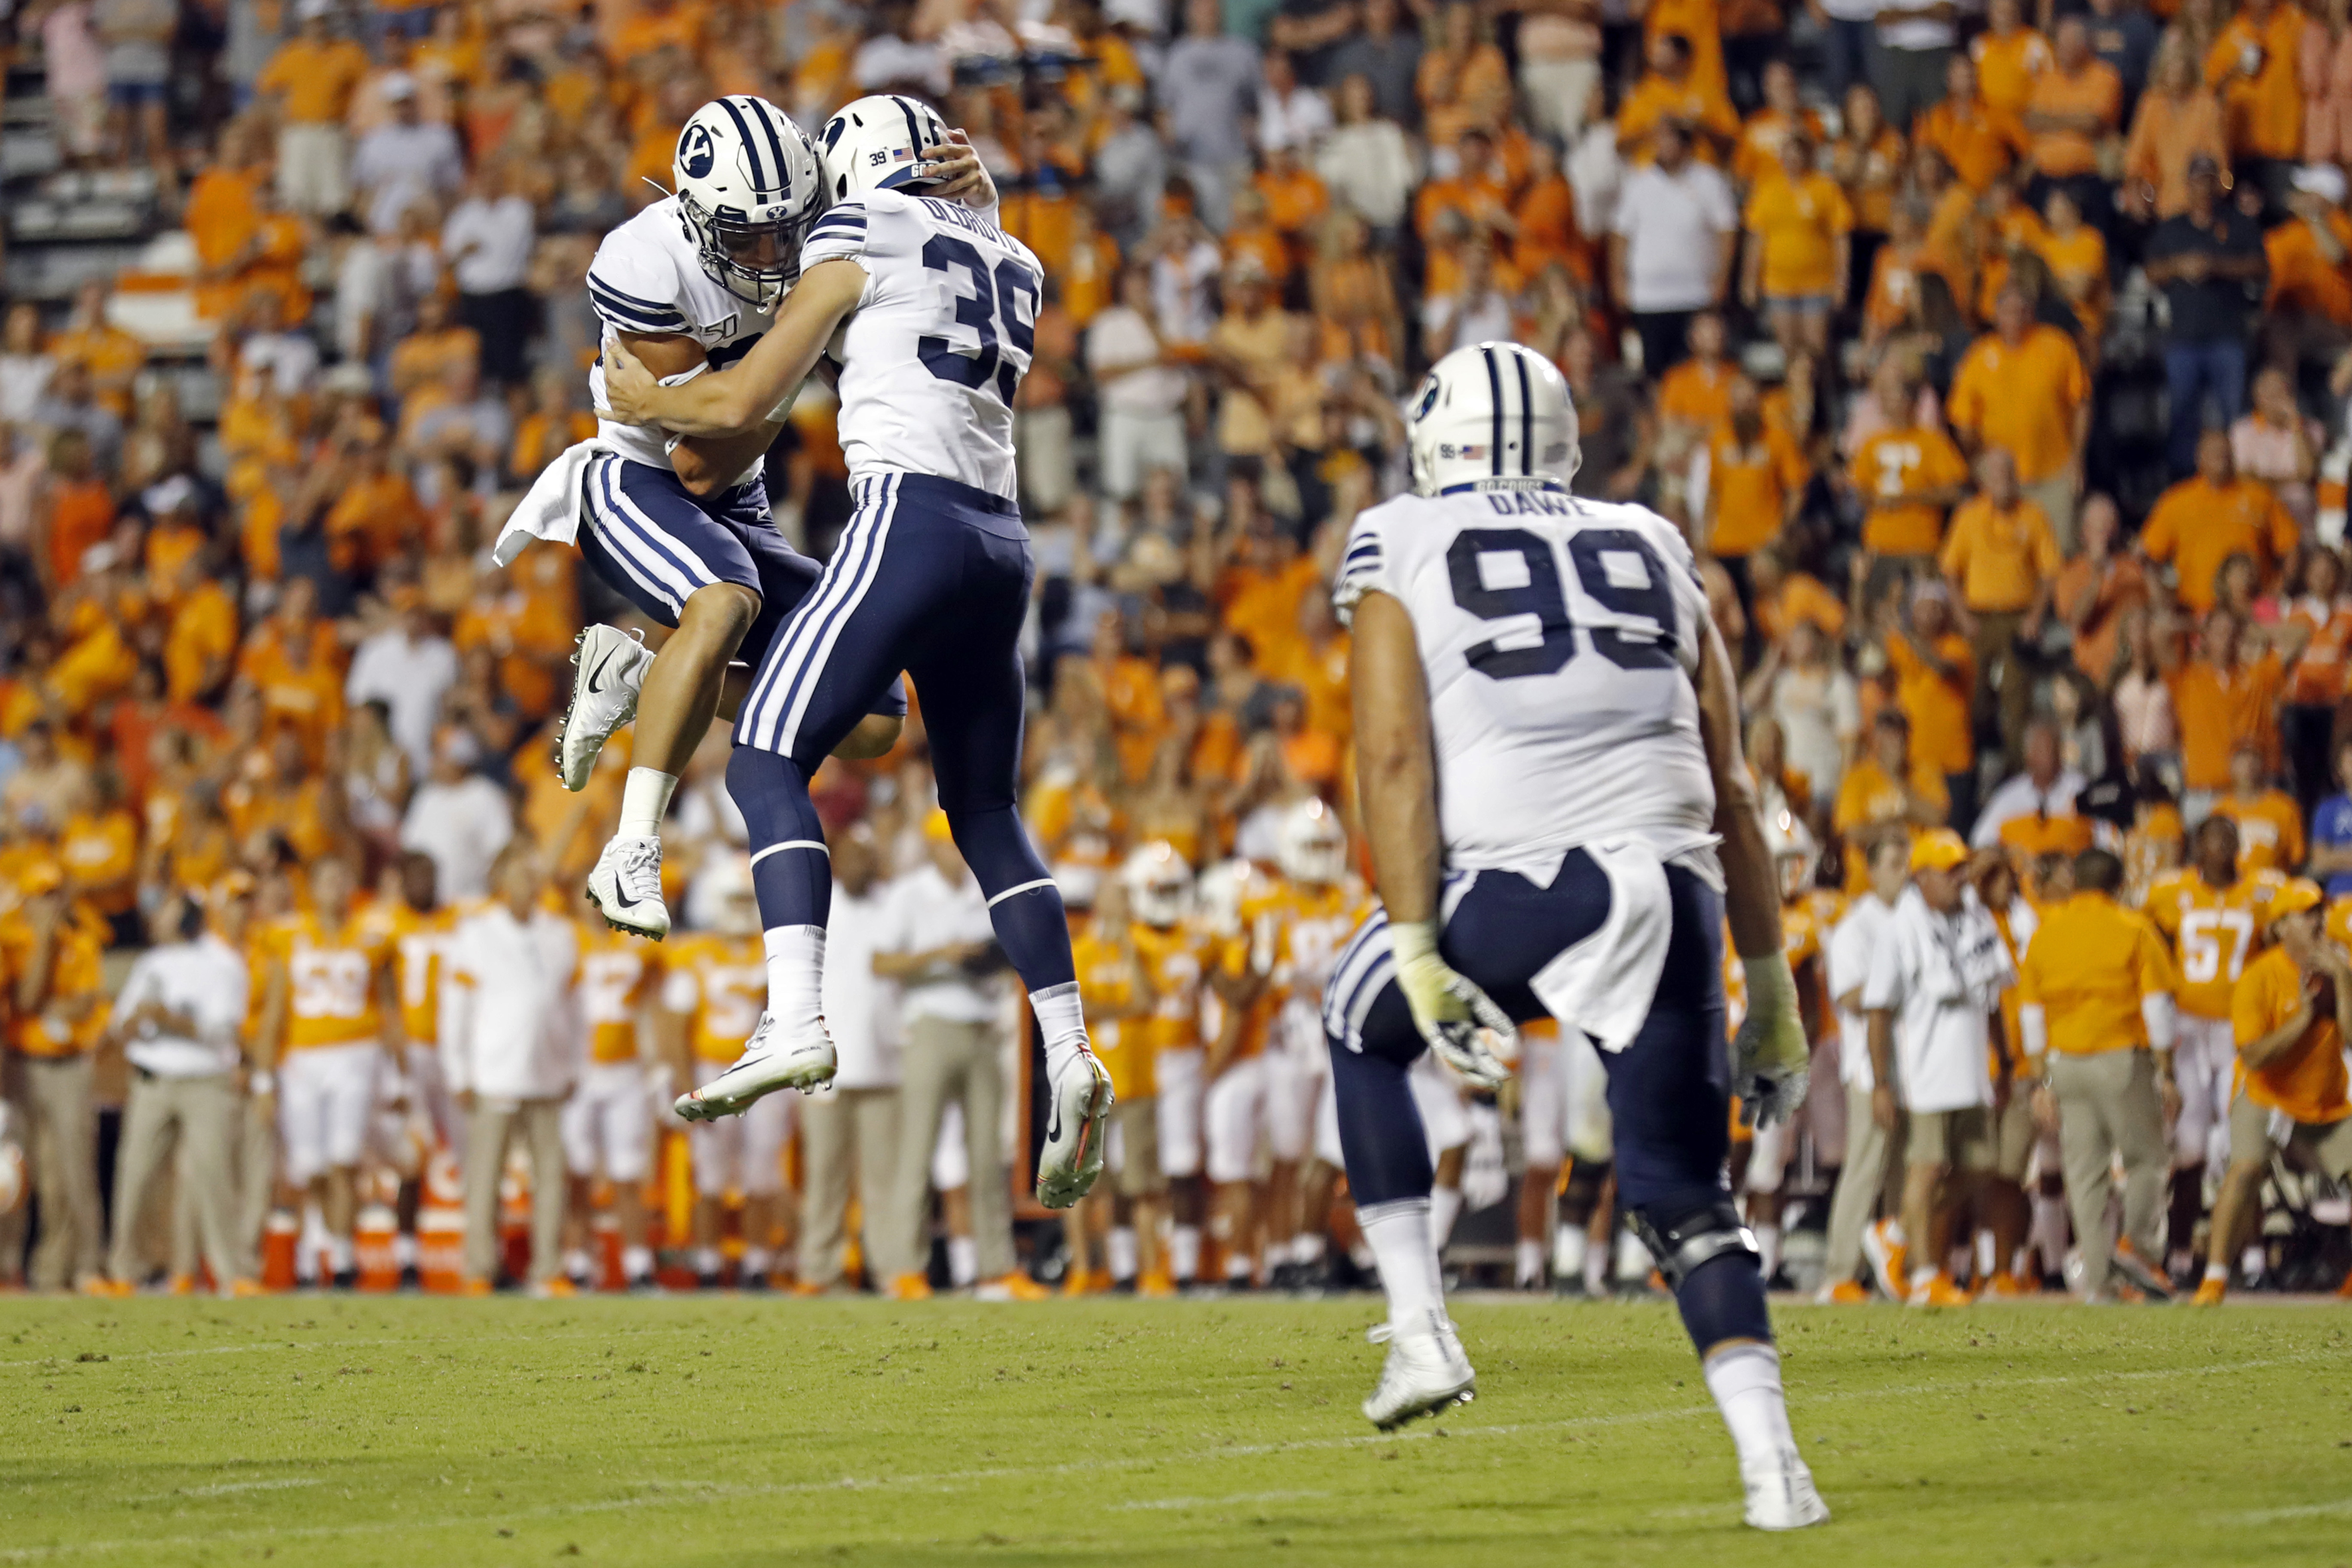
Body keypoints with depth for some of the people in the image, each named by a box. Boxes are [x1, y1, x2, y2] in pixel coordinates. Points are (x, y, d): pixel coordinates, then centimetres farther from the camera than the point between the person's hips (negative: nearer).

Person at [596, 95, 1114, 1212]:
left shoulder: (858, 245, 3)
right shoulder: (1013, 268, 22)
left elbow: (742, 403, 4)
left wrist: (643, 401, 21)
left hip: (909, 524, -7)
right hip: (1002, 544, 7)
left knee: (768, 761, -7)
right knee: (985, 811, 15)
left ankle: (794, 1023, -25)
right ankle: (1067, 1055, 2)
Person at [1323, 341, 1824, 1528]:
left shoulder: (1401, 551, 13)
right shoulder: (1650, 550, 23)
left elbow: (1397, 760, -2)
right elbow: (1730, 792, 20)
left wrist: (1419, 955, -6)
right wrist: (1769, 984, 23)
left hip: (1517, 880, -3)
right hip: (1669, 884, 3)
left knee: (1360, 1032, 27)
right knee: (1684, 1196, 11)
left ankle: (1421, 1333, 18)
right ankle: (1772, 1463, -6)